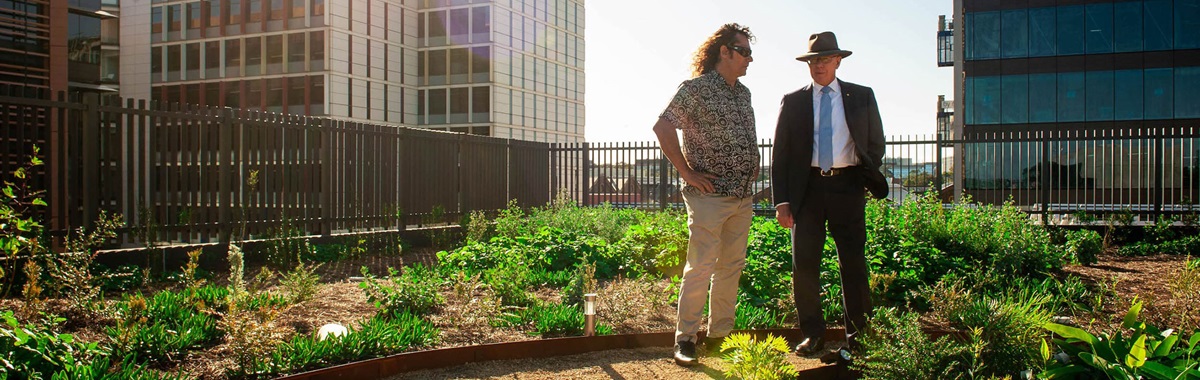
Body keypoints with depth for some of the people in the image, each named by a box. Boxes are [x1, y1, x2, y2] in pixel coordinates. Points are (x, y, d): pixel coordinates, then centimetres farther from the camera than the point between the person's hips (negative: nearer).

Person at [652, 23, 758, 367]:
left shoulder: (743, 92, 15)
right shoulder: (697, 88, -8)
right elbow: (662, 127, -16)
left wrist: (753, 168, 13)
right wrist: (687, 173, -15)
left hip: (743, 197, 8)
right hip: (710, 195, -7)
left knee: (731, 267, 11)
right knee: (701, 267, -7)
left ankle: (720, 335, 21)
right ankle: (685, 339, 2)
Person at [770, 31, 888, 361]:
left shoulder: (862, 97, 9)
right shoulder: (793, 102, 8)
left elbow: (876, 144, 16)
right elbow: (780, 154, 5)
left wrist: (866, 181, 3)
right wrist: (781, 200, -3)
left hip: (847, 188, 0)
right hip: (807, 189, 0)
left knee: (854, 264, 3)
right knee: (804, 265, -1)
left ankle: (858, 334, 16)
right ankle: (812, 334, 11)